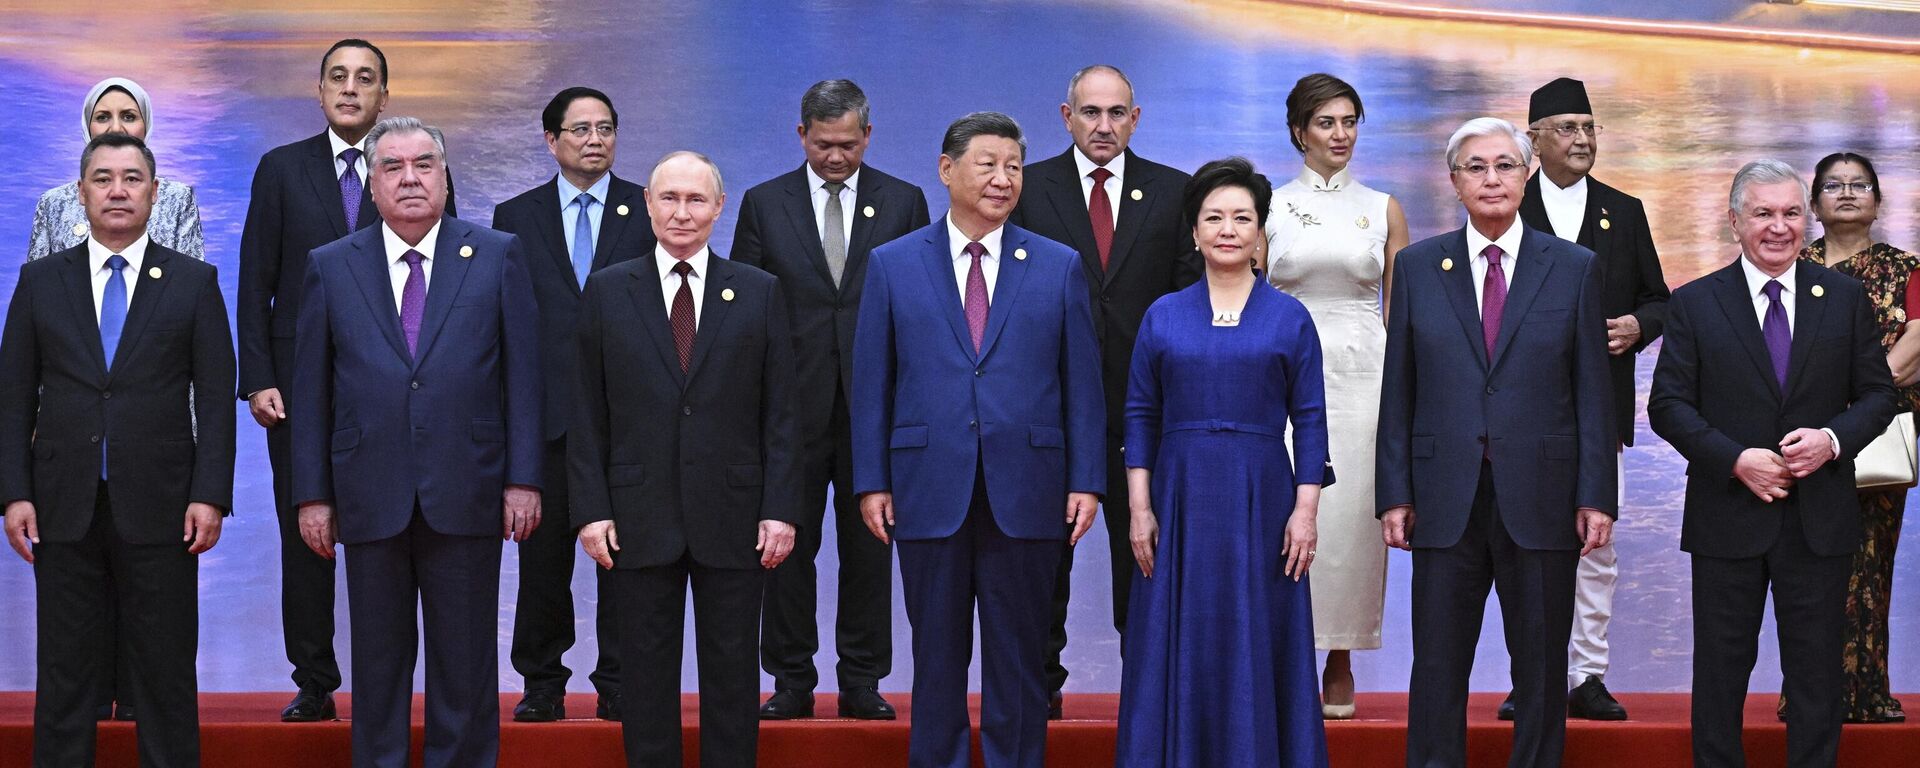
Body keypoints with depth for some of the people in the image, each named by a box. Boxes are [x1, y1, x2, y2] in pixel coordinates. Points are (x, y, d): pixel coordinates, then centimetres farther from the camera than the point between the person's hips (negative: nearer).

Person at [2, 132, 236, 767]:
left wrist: (210, 494, -8)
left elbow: (217, 398, 1)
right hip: (64, 507, 1)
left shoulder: (194, 282, 5)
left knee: (166, 675, 3)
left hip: (159, 508, -1)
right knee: (66, 672, 6)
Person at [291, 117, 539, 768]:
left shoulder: (498, 256, 5)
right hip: (370, 498, 1)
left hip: (466, 494, -1)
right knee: (378, 665, 8)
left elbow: (522, 375, 2)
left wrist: (523, 479, -4)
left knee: (465, 664, 5)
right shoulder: (331, 267, 7)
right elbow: (310, 391, 7)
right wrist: (312, 493, 2)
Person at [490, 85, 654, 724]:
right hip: (545, 411, 1)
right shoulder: (515, 217, 9)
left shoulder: (649, 212, 7)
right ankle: (543, 685, 16)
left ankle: (619, 684, 10)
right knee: (543, 557, 5)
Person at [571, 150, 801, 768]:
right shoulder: (607, 292, 6)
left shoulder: (759, 293, 6)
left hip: (733, 517, 0)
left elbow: (780, 412, 3)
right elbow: (588, 413, 4)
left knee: (731, 673, 6)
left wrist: (781, 509, -4)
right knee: (646, 676, 6)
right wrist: (591, 509, -3)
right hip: (638, 519, 0)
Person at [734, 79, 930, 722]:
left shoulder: (904, 203, 5)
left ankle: (862, 682, 14)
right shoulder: (764, 204, 5)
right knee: (788, 548, 3)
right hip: (792, 404, 0)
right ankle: (792, 681, 13)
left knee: (869, 548, 5)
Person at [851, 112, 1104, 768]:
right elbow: (871, 381, 4)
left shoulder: (1059, 266, 6)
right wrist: (871, 481, -2)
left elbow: (1082, 383, 4)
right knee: (937, 657, 8)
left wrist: (1086, 481, -2)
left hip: (1025, 491, 0)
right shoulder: (893, 264, 5)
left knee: (1018, 658, 7)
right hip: (929, 488, 0)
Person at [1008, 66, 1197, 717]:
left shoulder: (1173, 193, 6)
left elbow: (1192, 298, 4)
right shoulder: (1028, 189, 4)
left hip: (1143, 401, 0)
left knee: (1144, 556, 5)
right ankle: (1040, 686, 16)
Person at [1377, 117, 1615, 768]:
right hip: (1446, 497, 0)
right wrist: (1394, 493, 0)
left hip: (1541, 496, 0)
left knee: (1541, 666, 7)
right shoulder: (1417, 267, 7)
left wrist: (1596, 495, -3)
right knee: (1438, 665, 4)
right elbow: (1398, 391, 6)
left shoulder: (1574, 268, 5)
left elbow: (1592, 392, 3)